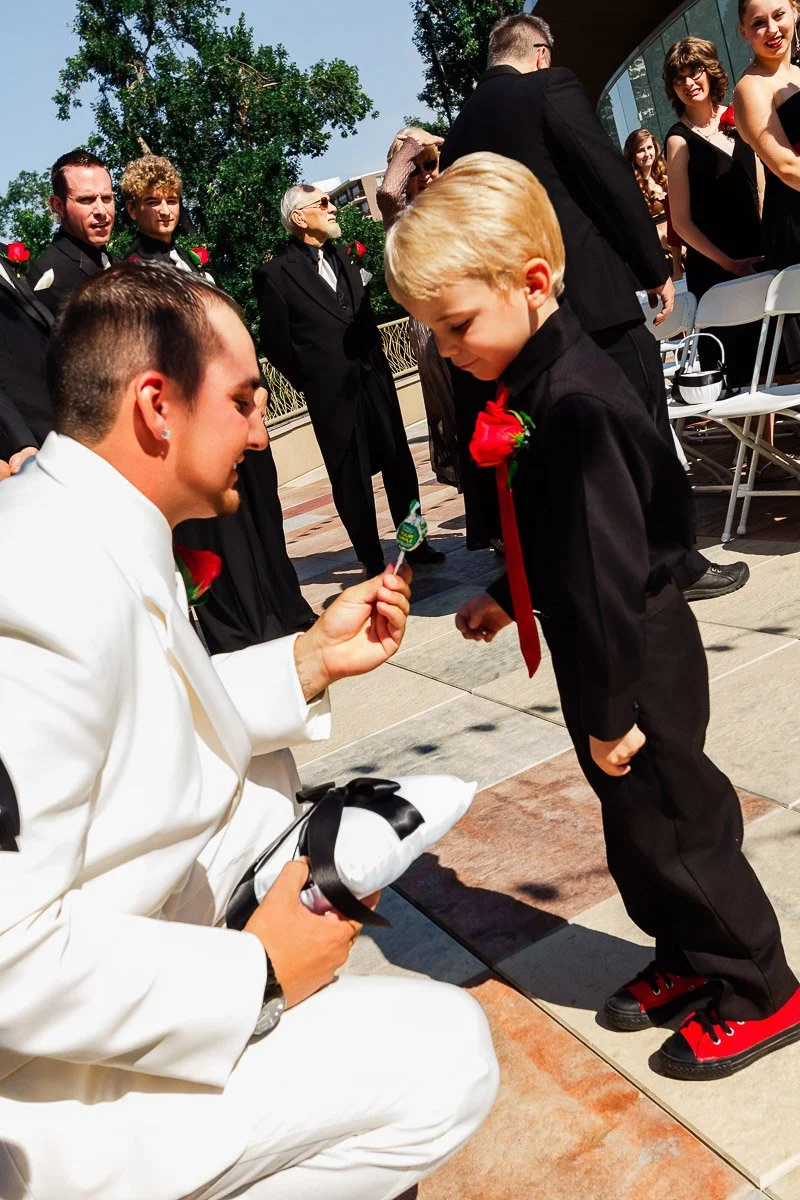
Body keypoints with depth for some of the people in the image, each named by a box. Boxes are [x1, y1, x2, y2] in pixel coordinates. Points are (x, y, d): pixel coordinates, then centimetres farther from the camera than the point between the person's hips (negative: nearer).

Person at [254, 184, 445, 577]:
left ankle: (416, 543, 24)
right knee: (352, 480, 4)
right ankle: (372, 560, 16)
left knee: (399, 464, 10)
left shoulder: (342, 257, 13)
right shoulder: (274, 273, -8)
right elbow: (275, 342, -5)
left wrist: (376, 362, 12)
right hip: (333, 394, -6)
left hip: (374, 379, 6)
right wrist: (310, 382, 1)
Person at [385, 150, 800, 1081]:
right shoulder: (534, 387, 4)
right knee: (634, 828, 21)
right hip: (607, 658, 9)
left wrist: (613, 709, -21)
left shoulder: (578, 405, -27)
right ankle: (686, 957, 42)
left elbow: (609, 568, -27)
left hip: (639, 666, -9)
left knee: (673, 824, 7)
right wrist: (509, 597, 17)